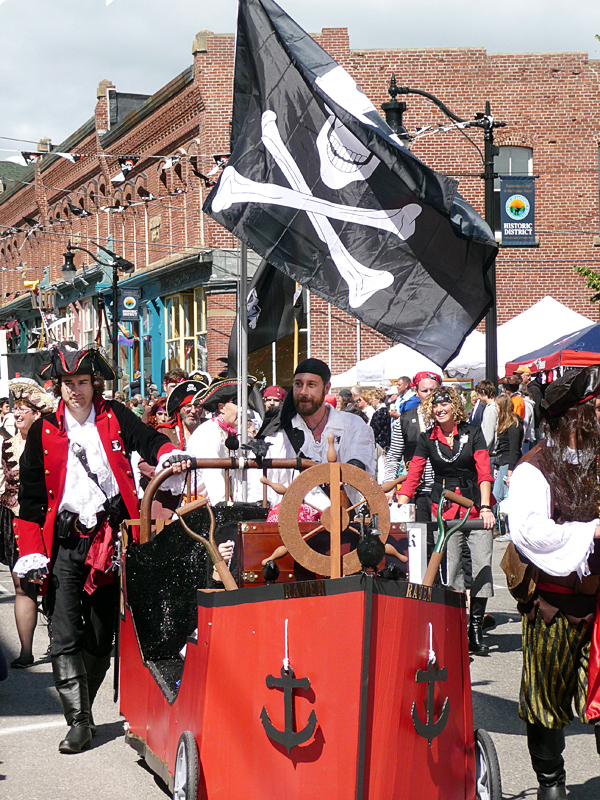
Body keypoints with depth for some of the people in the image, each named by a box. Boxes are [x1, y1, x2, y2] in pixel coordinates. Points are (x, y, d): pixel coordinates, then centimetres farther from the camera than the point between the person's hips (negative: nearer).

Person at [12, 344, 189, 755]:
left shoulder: (115, 417, 6)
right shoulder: (44, 431, 6)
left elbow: (150, 440, 4)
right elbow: (31, 497, 5)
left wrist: (170, 456, -21)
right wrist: (31, 553, -3)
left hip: (110, 538, 1)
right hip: (65, 542, 0)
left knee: (101, 636, 9)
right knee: (65, 638, -7)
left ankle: (81, 703, 27)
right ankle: (79, 721, -1)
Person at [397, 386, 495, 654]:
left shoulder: (472, 433, 3)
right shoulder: (427, 439, 7)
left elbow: (484, 472, -3)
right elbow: (413, 476, 4)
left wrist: (485, 507, -14)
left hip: (476, 505, 0)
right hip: (444, 509, 0)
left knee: (483, 565, -6)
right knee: (450, 569, -7)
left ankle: (476, 630, 3)